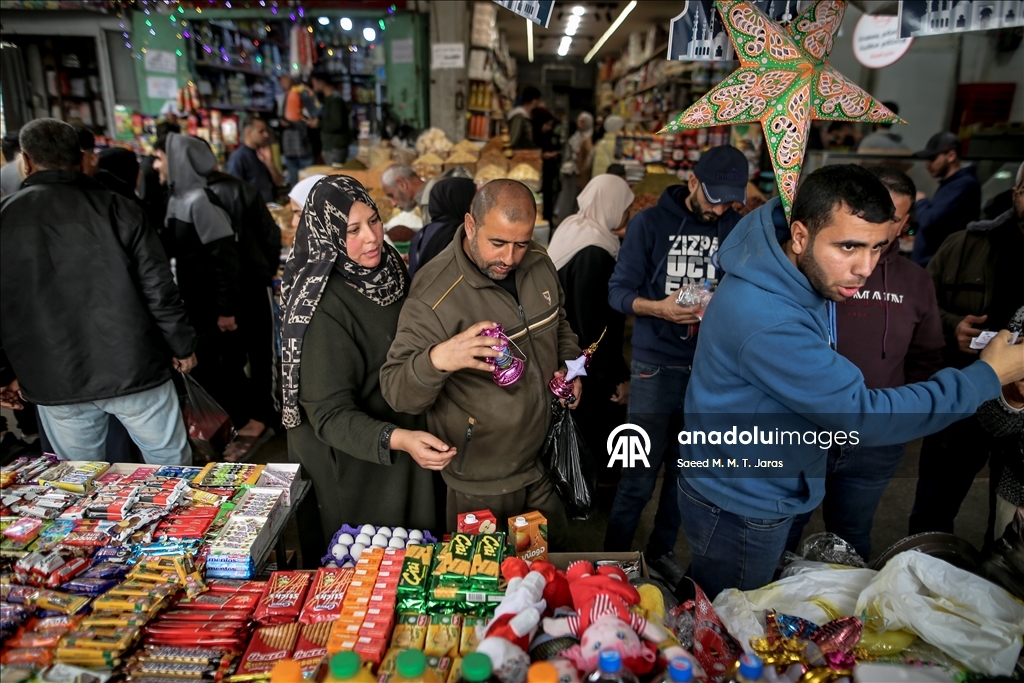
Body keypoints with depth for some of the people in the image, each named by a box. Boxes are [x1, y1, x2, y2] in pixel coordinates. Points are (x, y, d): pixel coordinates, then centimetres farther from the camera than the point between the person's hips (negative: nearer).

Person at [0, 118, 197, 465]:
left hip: (54, 383, 2)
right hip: (133, 370, -2)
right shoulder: (117, 208, -6)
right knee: (172, 466, 12)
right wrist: (181, 345, 5)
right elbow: (158, 286, -7)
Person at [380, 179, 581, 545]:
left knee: (555, 558, 27)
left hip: (545, 462, 6)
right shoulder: (436, 294, -26)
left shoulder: (538, 264, -4)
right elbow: (396, 391, -26)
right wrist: (437, 359, -47)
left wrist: (570, 364, -2)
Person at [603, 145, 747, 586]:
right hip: (657, 366, -3)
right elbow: (619, 291, -5)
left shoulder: (739, 229, 5)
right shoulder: (650, 223, -3)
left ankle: (661, 552, 34)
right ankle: (614, 559, 20)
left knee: (685, 469, 13)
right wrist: (658, 307, -22)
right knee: (640, 474, 1)